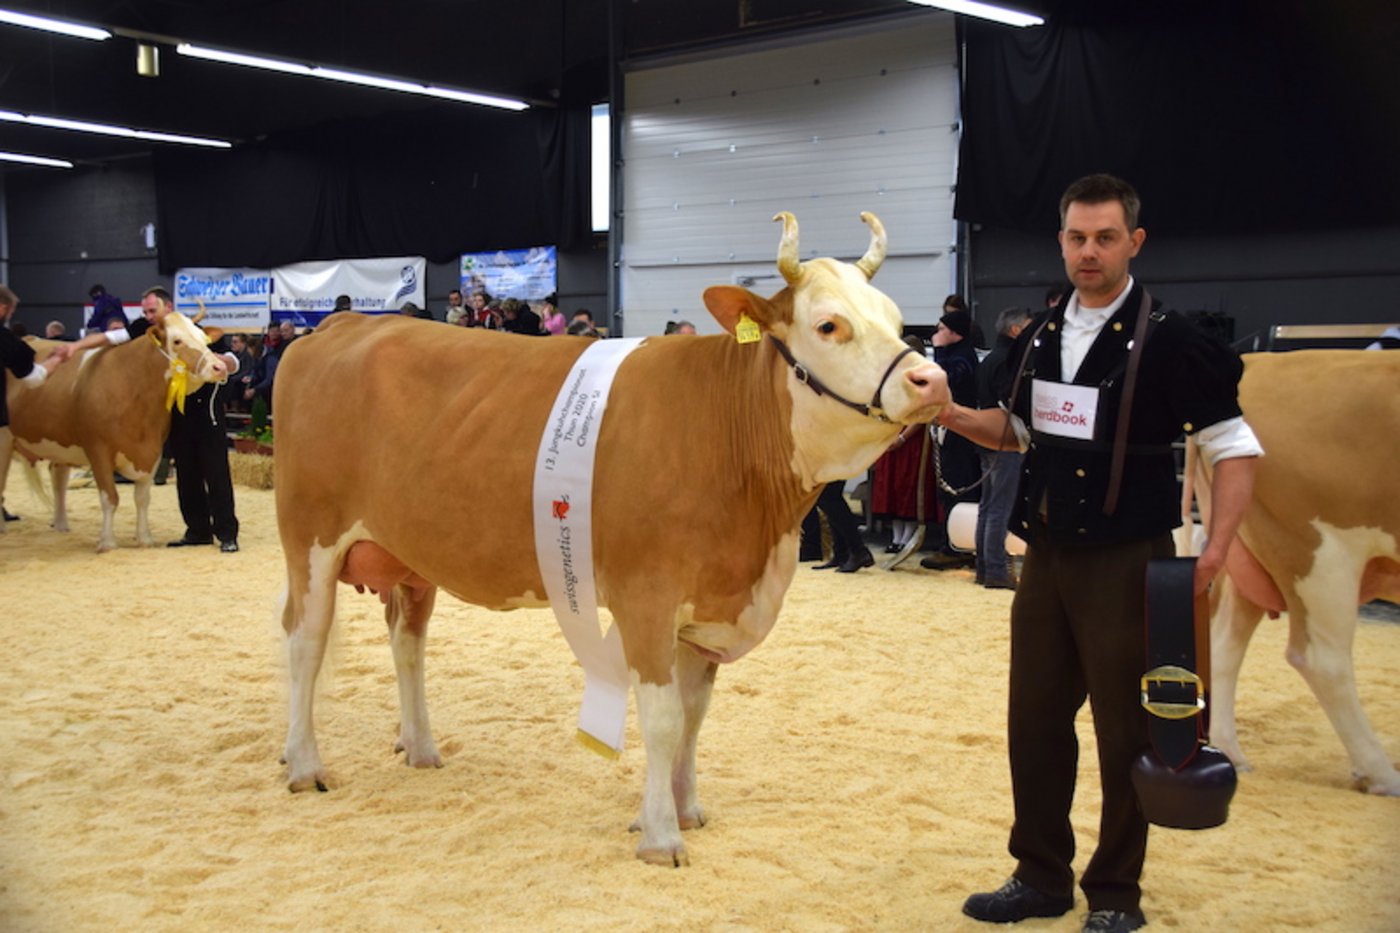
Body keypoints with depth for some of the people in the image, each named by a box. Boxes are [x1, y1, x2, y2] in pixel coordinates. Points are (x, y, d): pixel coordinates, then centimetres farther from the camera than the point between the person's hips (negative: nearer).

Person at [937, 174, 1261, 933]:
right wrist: (955, 416, 1)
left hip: (1126, 559, -6)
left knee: (1125, 731, 4)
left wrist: (1217, 547, -21)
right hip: (1047, 553, 6)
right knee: (1035, 720, 12)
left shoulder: (1168, 341, -11)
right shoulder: (1041, 336, 7)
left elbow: (1235, 446, -10)